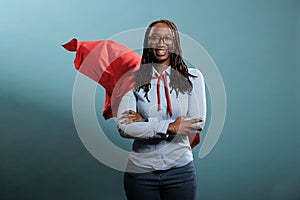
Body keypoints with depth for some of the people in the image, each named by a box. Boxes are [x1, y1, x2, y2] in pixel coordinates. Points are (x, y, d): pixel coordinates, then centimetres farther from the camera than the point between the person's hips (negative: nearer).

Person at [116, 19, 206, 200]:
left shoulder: (193, 77, 2)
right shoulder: (134, 79, 0)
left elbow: (197, 124, -7)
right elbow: (124, 128, -10)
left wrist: (145, 123, -10)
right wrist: (169, 127, -17)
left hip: (181, 169, 1)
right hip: (140, 170, 0)